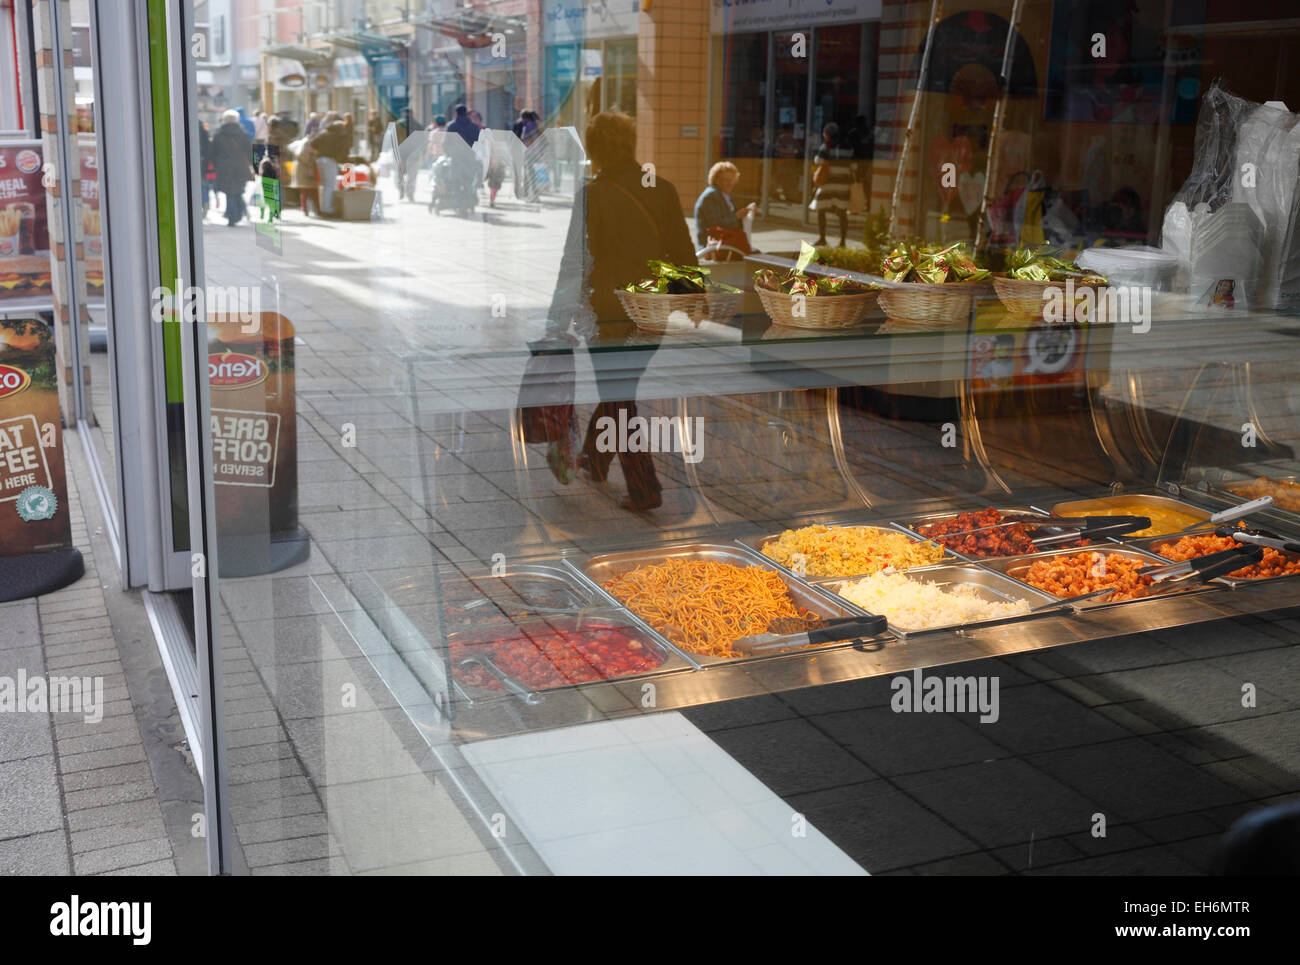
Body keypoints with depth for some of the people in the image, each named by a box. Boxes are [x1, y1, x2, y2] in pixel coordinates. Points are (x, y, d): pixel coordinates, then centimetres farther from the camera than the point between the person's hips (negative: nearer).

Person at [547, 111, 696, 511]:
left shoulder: (591, 196, -13)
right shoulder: (663, 190, -1)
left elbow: (575, 263, -14)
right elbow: (684, 254, 3)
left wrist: (556, 325, -9)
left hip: (608, 312, -5)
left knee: (619, 402, 5)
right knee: (619, 388, 23)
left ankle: (645, 488, 4)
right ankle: (594, 460, 41)